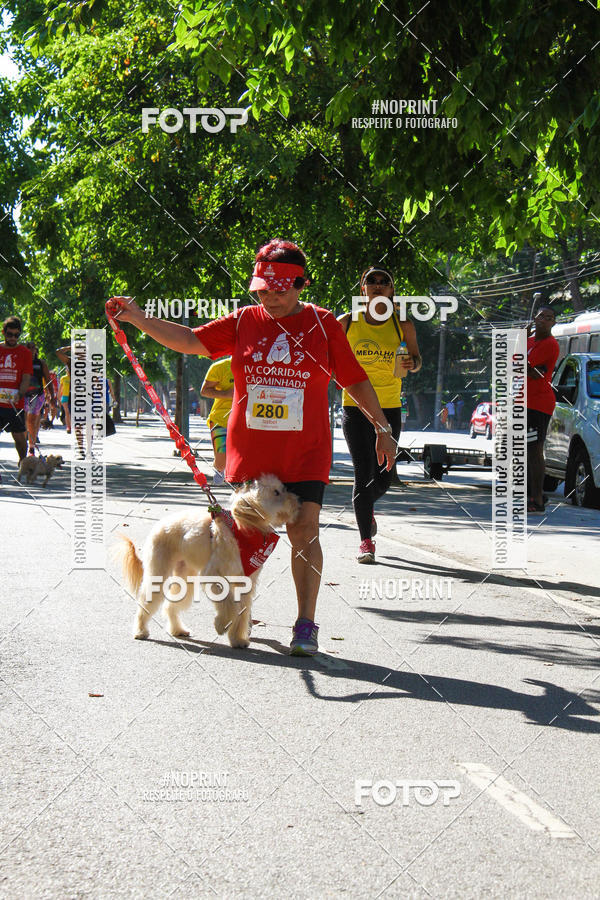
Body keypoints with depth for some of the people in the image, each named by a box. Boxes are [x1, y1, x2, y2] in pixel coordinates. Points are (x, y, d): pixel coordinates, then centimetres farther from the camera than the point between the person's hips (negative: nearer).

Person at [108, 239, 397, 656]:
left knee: (304, 532, -9)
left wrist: (382, 427, 8)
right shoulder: (243, 321, 6)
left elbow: (355, 379, 7)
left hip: (305, 451, -2)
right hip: (250, 450, 2)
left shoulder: (323, 324, 2)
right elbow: (190, 339, 2)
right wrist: (137, 318, -8)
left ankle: (306, 624, -6)